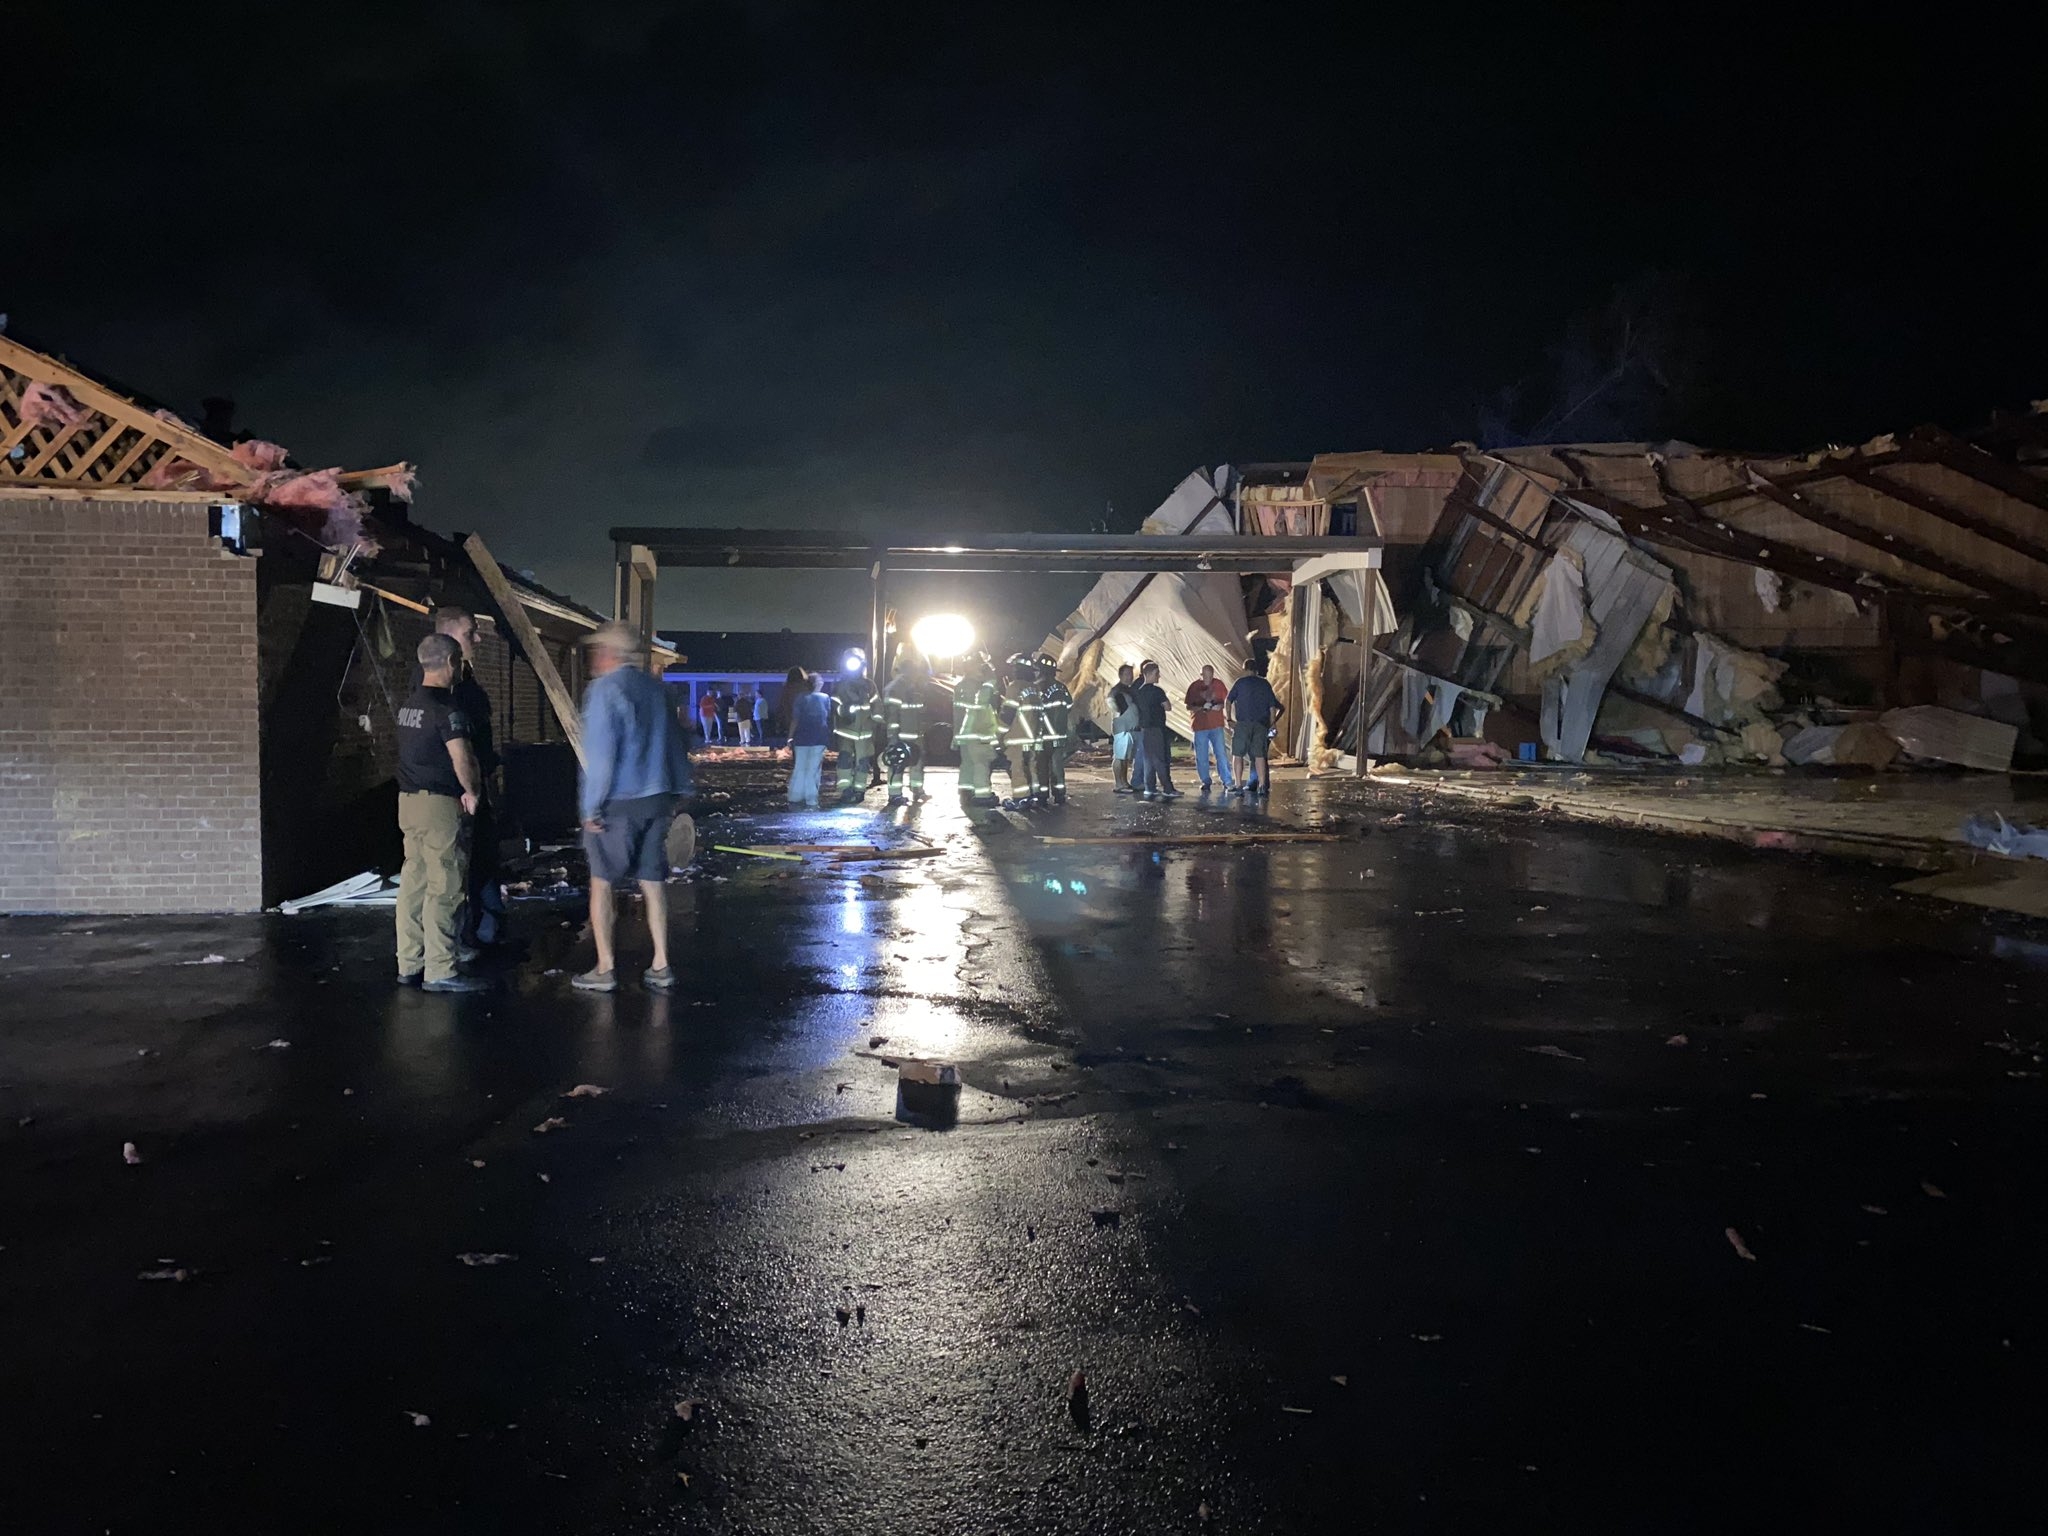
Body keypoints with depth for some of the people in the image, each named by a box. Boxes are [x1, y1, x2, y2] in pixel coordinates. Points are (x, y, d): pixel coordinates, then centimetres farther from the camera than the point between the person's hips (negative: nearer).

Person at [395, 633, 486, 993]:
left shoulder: (409, 704, 13)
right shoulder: (445, 706, -15)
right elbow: (462, 759, -21)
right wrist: (471, 792, -4)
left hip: (408, 800, 9)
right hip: (440, 804, -9)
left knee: (413, 882, 12)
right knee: (445, 888, -5)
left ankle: (409, 965, 17)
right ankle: (439, 971, -3)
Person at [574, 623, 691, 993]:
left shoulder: (604, 690, -11)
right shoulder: (655, 689, 9)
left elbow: (600, 753, -16)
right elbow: (673, 745, 13)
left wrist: (592, 807, -12)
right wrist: (675, 793, 17)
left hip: (617, 805, -6)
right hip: (656, 799, 6)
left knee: (602, 883, 5)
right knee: (653, 882, 10)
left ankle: (605, 969, 8)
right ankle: (661, 967, 13)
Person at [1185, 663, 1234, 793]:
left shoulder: (1218, 684, 2)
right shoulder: (1194, 687, -2)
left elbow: (1226, 700, 10)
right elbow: (1189, 706, 1)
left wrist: (1220, 705, -12)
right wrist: (1200, 708, -18)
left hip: (1216, 725, 0)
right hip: (1200, 726, 0)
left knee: (1221, 754, -6)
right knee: (1201, 757, 3)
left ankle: (1227, 783, -5)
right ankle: (1206, 783, 15)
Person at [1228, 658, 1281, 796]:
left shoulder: (1240, 682, 3)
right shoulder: (1265, 684, 11)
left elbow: (1229, 701, 0)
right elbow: (1272, 707, 10)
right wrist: (1271, 724, 14)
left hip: (1243, 723, -3)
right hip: (1261, 724, 3)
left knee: (1238, 754, 1)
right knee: (1259, 755, 6)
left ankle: (1239, 786, -5)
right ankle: (1262, 786, 2)